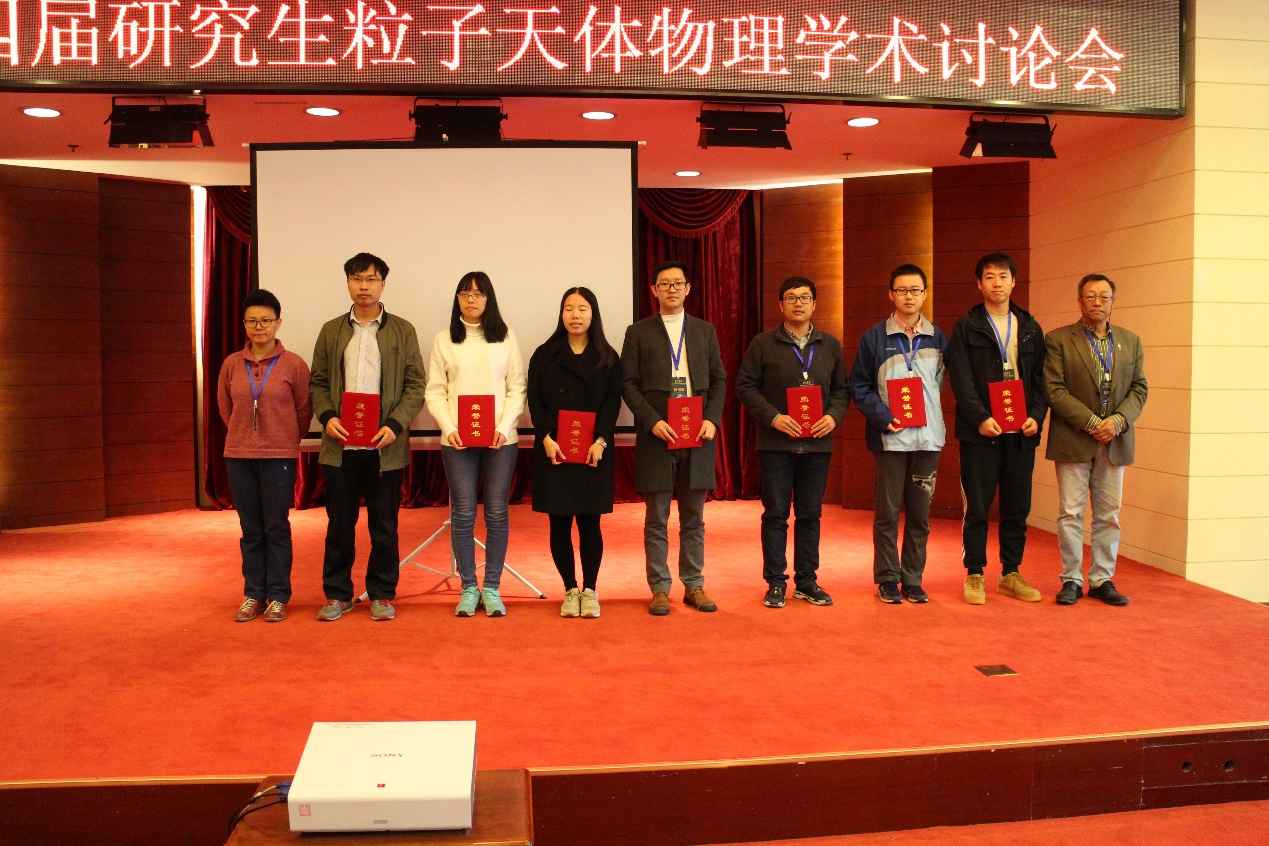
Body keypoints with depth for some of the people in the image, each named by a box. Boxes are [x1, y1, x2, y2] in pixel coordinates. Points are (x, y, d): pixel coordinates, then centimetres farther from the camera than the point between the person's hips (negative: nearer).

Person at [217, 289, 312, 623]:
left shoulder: (293, 364, -5)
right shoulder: (232, 364, 3)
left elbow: (304, 410, 3)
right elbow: (225, 407, 16)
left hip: (279, 457, -3)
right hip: (239, 457, 3)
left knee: (276, 529, 3)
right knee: (250, 530, 10)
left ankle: (278, 597, 12)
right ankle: (253, 595, 19)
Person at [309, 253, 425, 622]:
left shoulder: (402, 330, 5)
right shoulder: (331, 331, 11)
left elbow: (416, 385, 0)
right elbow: (317, 382, 11)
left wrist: (396, 425, -13)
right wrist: (326, 417, -8)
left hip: (384, 445, -2)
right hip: (340, 444, 2)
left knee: (384, 525, 5)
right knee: (339, 523, 8)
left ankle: (382, 595, 17)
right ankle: (337, 594, 19)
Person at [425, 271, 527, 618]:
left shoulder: (505, 338, 7)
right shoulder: (444, 340, 8)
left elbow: (517, 388, 4)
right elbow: (435, 391, 4)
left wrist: (504, 427, -10)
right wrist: (449, 428, -10)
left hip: (501, 439, 0)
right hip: (457, 440, 0)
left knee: (497, 514, 2)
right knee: (463, 514, 1)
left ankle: (492, 588, 12)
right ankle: (468, 588, 12)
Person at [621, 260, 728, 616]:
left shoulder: (705, 331, 13)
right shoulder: (638, 332, 5)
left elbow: (719, 380, 11)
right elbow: (629, 384, 0)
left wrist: (712, 419, -5)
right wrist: (652, 421, -12)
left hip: (698, 438, 2)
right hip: (656, 437, -2)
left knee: (694, 519, 9)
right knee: (656, 520, 3)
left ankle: (694, 586, 18)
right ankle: (660, 589, 11)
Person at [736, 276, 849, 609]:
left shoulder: (830, 346, 11)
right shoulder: (763, 344, 1)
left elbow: (841, 389, 12)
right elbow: (745, 386, -3)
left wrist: (833, 416, -8)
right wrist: (774, 417, -15)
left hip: (817, 444, 3)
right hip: (776, 443, -3)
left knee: (810, 515, 9)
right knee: (776, 515, 2)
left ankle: (807, 581, 18)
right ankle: (775, 583, 10)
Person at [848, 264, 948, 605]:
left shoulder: (937, 337, 9)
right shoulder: (874, 337, 1)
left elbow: (941, 381, 16)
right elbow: (859, 386, -1)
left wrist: (930, 412, 2)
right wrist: (883, 418, -12)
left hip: (928, 437, 3)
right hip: (890, 437, -2)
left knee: (920, 514, 7)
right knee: (887, 513, 2)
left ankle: (913, 579, 18)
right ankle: (887, 580, 13)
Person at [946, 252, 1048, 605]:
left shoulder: (1030, 328, 14)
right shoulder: (966, 327, 2)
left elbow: (1040, 378, 12)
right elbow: (961, 379, -6)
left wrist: (1036, 416, -4)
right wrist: (981, 418, -16)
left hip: (1021, 432, 4)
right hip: (980, 431, -3)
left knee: (1017, 508, 8)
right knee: (976, 508, 1)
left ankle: (1011, 574, 19)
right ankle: (975, 575, 11)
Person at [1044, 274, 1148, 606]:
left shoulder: (1131, 341, 11)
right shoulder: (1058, 340, -2)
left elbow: (1139, 389, 8)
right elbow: (1054, 390, -9)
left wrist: (1118, 421, -10)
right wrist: (1092, 423, -15)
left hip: (1115, 441, 4)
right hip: (1073, 441, -3)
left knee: (1109, 515, 8)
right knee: (1071, 513, 0)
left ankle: (1102, 580, 18)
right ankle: (1071, 579, 11)